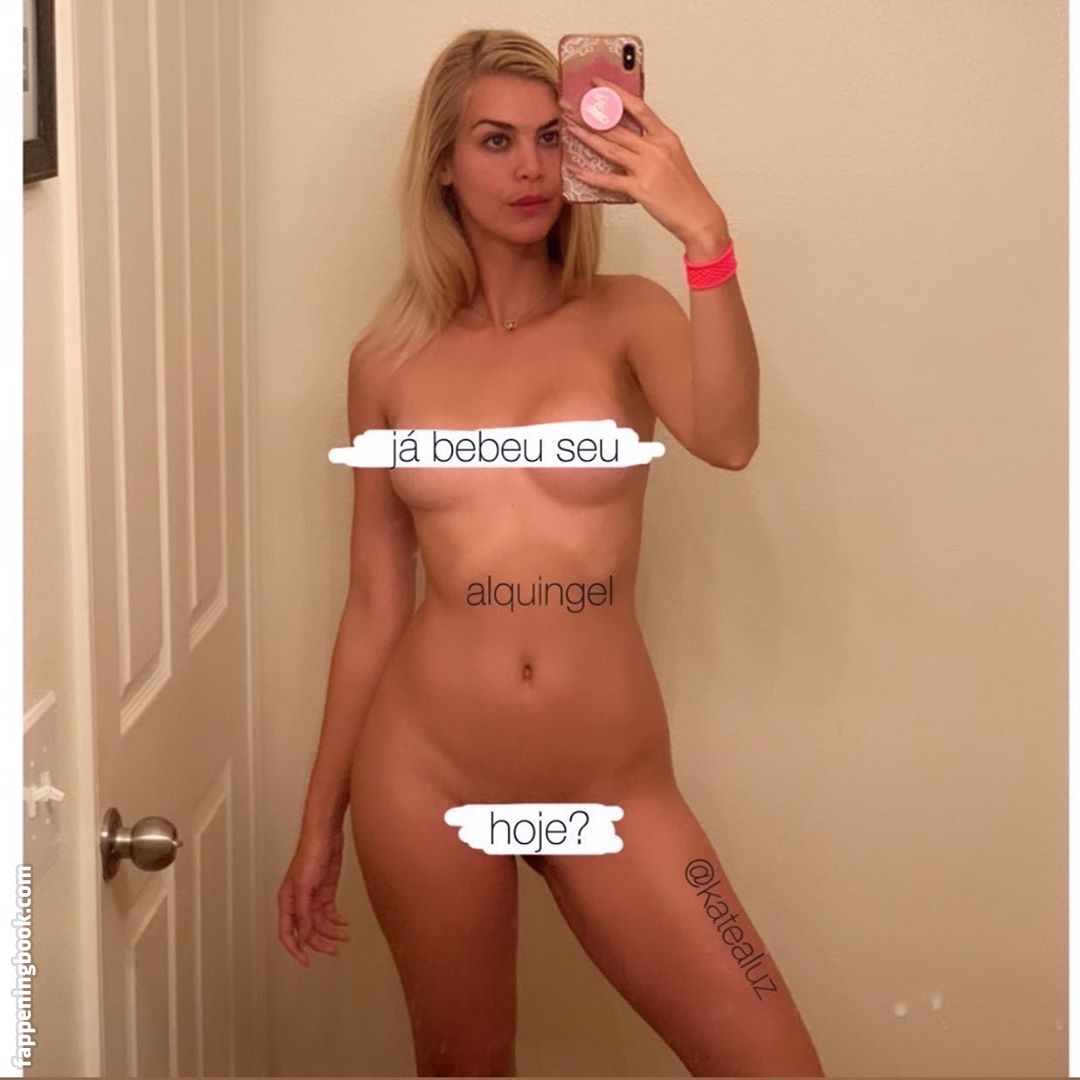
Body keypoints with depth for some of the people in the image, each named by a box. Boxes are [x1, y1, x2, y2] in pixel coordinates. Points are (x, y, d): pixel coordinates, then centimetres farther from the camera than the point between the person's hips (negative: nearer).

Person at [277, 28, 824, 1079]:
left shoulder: (625, 317, 0)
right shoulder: (388, 360, 3)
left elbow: (727, 439, -21)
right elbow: (374, 603, 8)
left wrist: (705, 235, -33)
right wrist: (320, 819, 10)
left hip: (611, 781, 0)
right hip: (426, 771, 1)